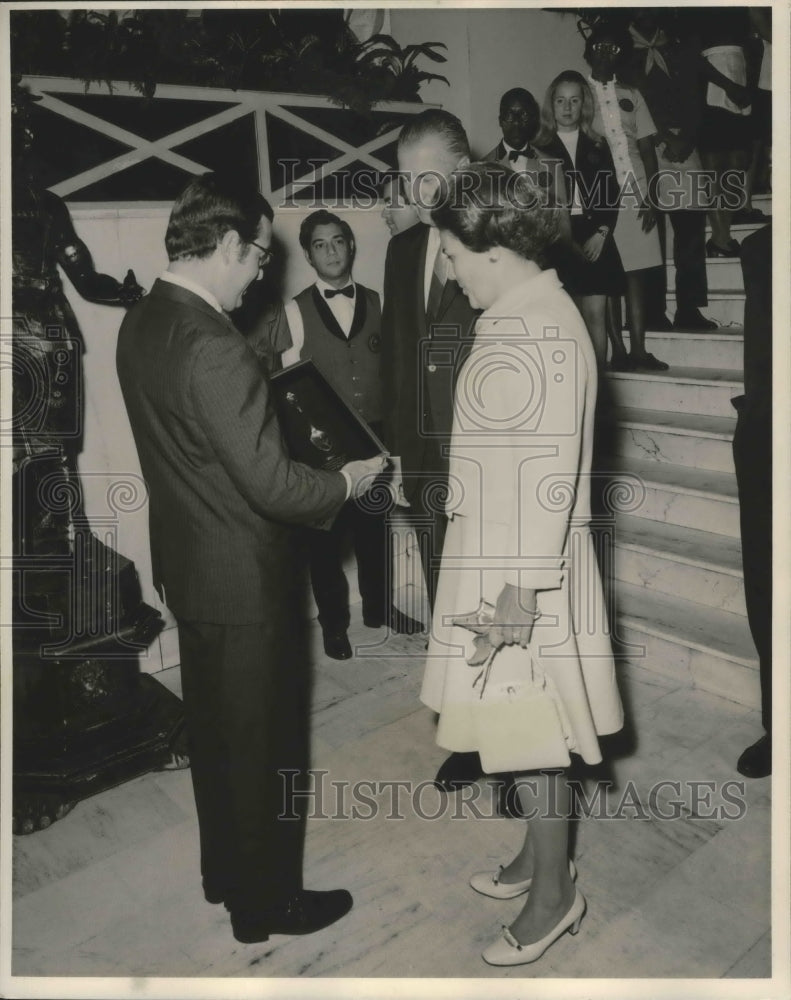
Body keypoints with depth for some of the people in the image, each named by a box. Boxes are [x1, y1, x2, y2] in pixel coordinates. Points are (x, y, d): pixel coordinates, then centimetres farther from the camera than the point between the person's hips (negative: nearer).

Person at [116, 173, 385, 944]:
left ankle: (224, 871, 43)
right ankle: (266, 901, 31)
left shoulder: (141, 324, 2)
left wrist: (271, 365, 13)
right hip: (241, 577, -9)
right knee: (263, 741, 10)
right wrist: (346, 482, -9)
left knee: (214, 727, 23)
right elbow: (271, 484, -26)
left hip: (186, 563, 9)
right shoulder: (212, 346, -28)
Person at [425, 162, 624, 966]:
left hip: (520, 566, -9)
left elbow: (550, 471, -23)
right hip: (497, 553, 9)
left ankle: (553, 893, 27)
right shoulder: (523, 316, 10)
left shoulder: (538, 335, -21)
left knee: (527, 731, 6)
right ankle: (539, 856, 40)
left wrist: (522, 589, -19)